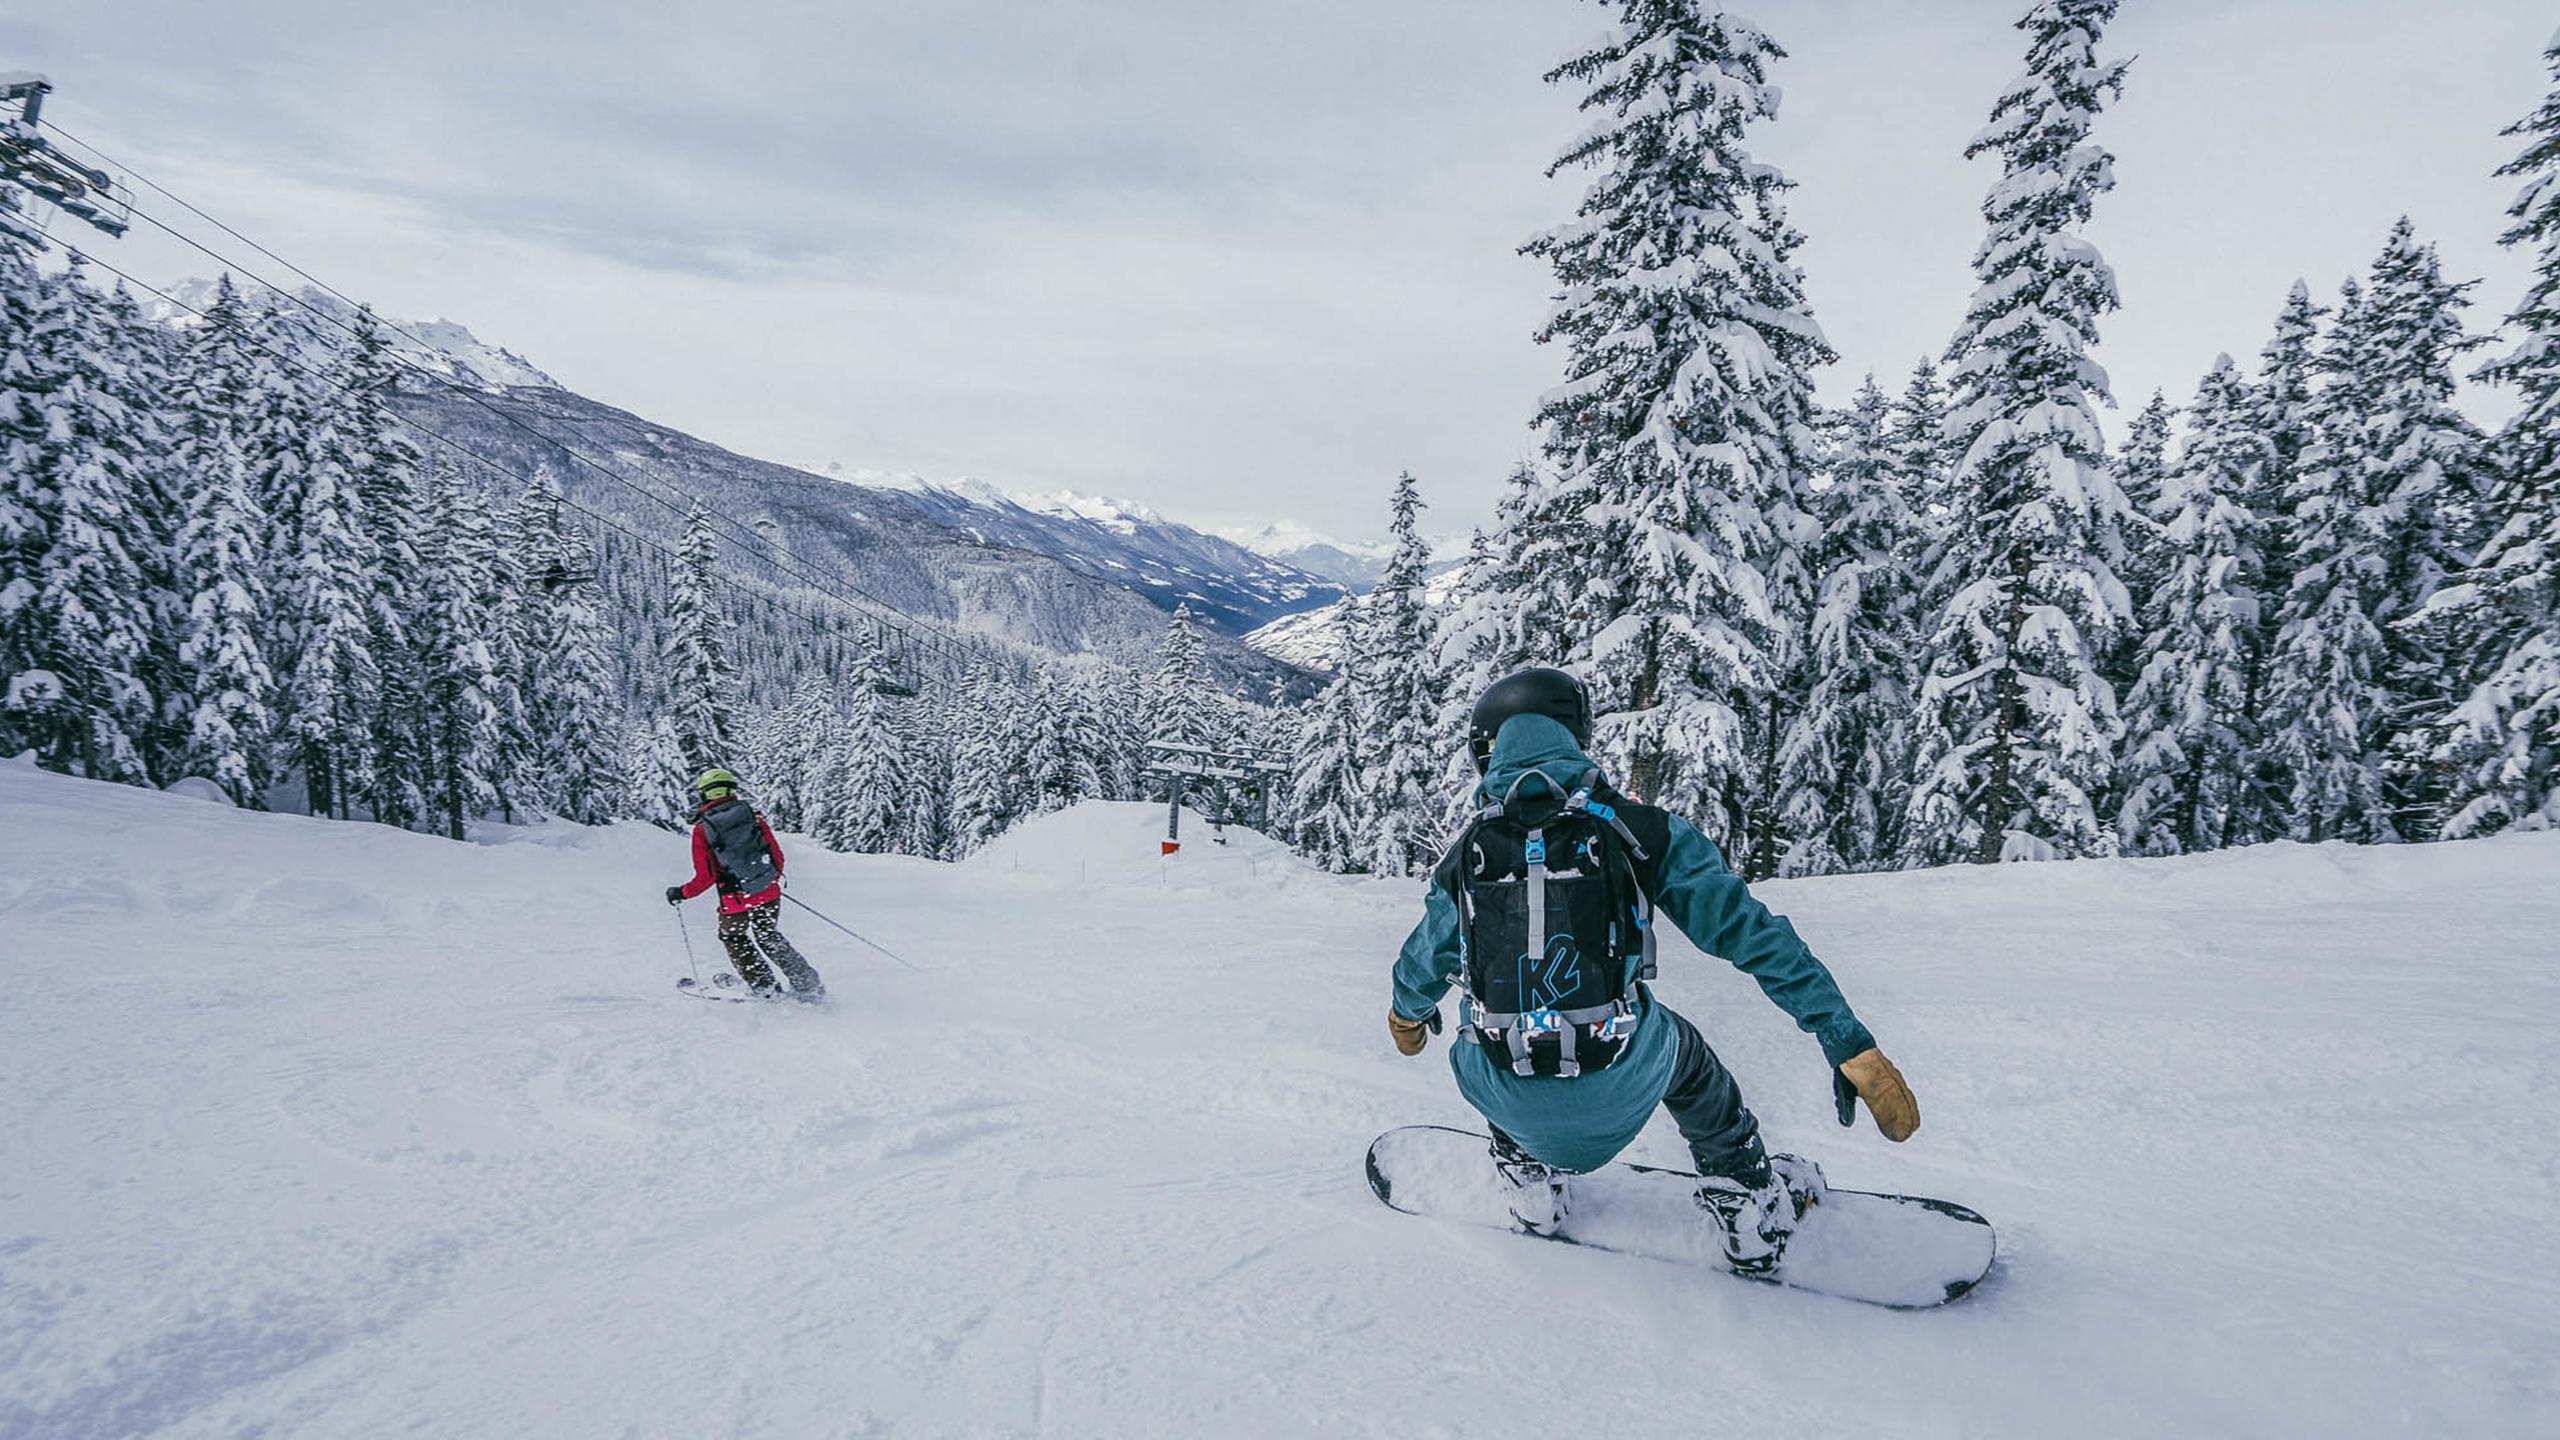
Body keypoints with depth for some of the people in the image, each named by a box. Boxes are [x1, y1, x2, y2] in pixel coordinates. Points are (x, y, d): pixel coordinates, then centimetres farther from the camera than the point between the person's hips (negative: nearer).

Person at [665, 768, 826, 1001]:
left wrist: (681, 893, 8)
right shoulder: (753, 816, 1)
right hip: (769, 894, 3)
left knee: (734, 940, 25)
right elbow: (777, 857, 3)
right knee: (769, 937, 24)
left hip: (736, 903, -3)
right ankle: (808, 983, 16)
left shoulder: (702, 830, -6)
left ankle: (767, 988, 20)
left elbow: (706, 877, -9)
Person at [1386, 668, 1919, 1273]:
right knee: (1681, 1047, 33)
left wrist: (1409, 1014, 42)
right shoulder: (1641, 831, -5)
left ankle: (1534, 1186, 43)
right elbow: (1748, 931, -5)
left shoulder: (1465, 858, 0)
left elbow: (1421, 969, 17)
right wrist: (1851, 1045, 0)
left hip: (1509, 1100, 1)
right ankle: (1753, 1211, 41)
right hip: (1620, 1089, 0)